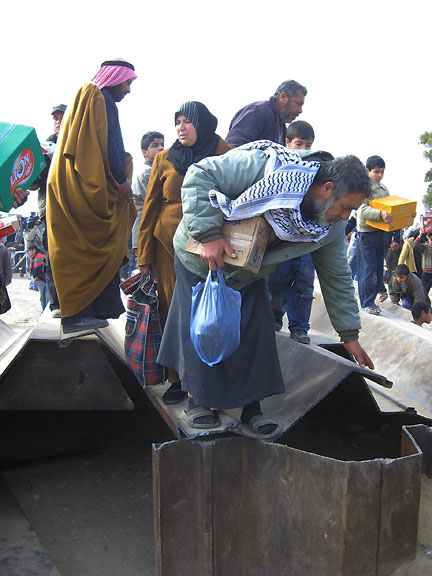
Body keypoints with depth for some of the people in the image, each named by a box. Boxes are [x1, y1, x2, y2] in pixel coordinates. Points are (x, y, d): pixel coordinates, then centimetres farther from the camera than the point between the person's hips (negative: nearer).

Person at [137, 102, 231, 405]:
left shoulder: (225, 156, 5)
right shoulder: (165, 159, 9)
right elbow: (150, 208, 10)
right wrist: (145, 256, 6)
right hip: (169, 245, 2)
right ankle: (178, 380, 13)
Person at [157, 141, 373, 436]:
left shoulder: (331, 227, -15)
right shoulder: (265, 167, -35)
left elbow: (337, 278, -5)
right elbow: (200, 175, -32)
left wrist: (350, 335, -5)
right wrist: (209, 234, -38)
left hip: (247, 275, 5)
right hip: (199, 257, -4)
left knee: (257, 332, -3)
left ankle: (252, 406, 14)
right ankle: (198, 401, 16)